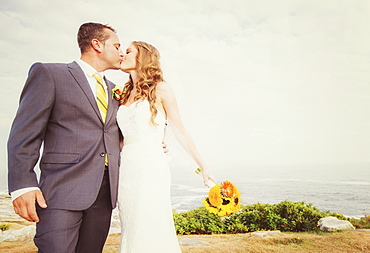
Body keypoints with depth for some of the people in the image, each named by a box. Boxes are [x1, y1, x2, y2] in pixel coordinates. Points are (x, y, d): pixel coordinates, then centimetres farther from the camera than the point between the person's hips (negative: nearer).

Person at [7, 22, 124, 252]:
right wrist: (22, 185, -12)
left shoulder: (114, 90, 20)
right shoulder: (49, 74, 2)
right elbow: (25, 134, -4)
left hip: (105, 191, 6)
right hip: (63, 189, -5)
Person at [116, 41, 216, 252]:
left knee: (150, 233, -4)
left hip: (151, 166, -6)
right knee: (132, 232, 10)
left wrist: (203, 166, 0)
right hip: (126, 169, 6)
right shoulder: (125, 94, 17)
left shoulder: (159, 89, 2)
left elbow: (180, 130, 1)